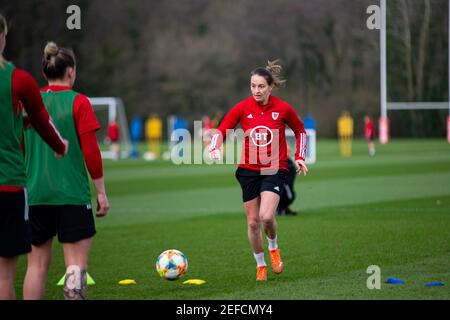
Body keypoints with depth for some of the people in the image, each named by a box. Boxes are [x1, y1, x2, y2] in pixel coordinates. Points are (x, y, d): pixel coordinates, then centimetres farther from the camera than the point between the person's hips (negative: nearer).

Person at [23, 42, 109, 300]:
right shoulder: (78, 102, -5)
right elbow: (91, 152, -8)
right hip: (72, 194, -4)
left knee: (38, 263, 9)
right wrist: (101, 192, 0)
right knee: (76, 262, -3)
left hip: (34, 194, 4)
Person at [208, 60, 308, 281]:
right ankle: (260, 265, 25)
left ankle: (273, 248, 11)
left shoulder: (283, 109, -6)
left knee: (266, 216, -21)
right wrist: (214, 148, -25)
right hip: (248, 170, 2)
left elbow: (300, 131, 11)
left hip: (274, 170, -2)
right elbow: (221, 130, -5)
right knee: (253, 222, 4)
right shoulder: (242, 108, -5)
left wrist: (299, 157, 2)